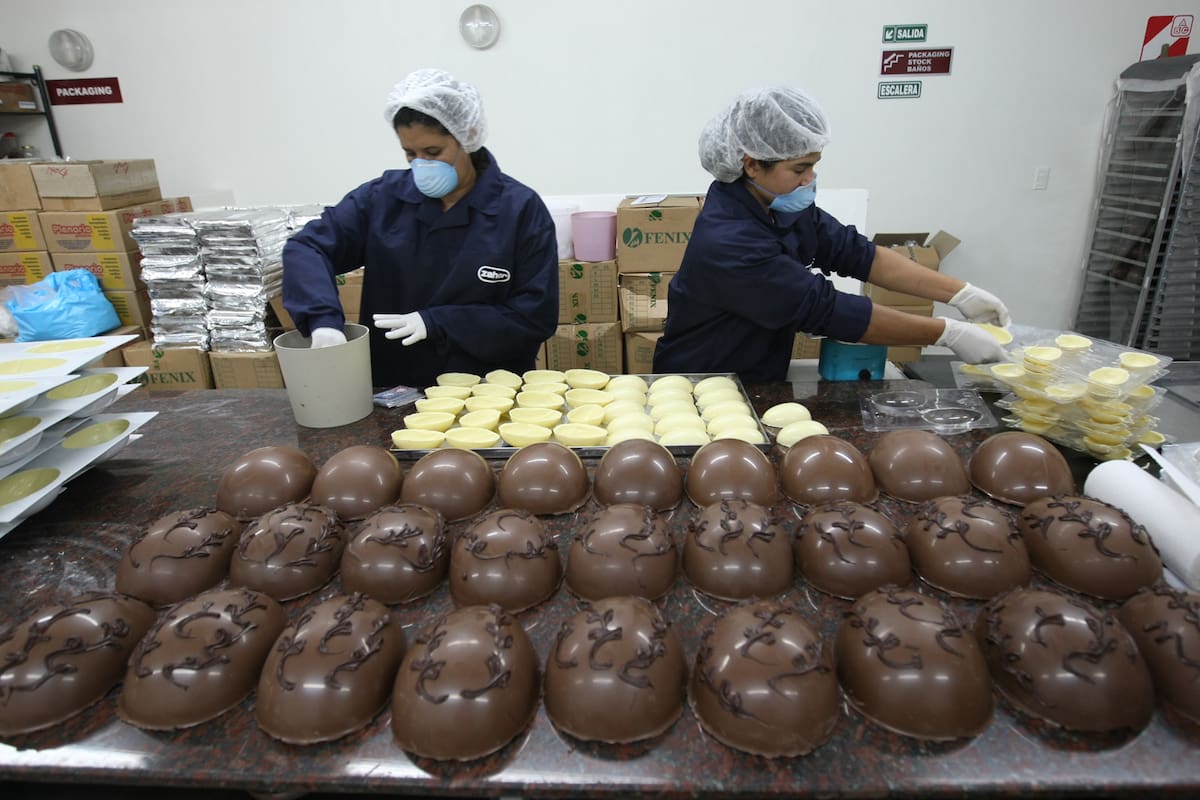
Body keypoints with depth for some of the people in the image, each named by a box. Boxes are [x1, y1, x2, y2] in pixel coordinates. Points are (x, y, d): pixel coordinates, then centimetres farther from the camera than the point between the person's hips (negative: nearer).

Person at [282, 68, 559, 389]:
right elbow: (305, 247, 0)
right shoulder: (383, 196, 3)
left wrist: (436, 323, -15)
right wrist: (323, 319, -20)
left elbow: (537, 315, -8)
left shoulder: (521, 208, -5)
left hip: (489, 395, -3)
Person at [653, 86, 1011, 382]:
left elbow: (859, 255, 3)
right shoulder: (726, 243, -27)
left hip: (760, 381, 8)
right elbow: (829, 310, -26)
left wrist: (961, 293, -3)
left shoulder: (785, 206, -1)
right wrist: (948, 333, -19)